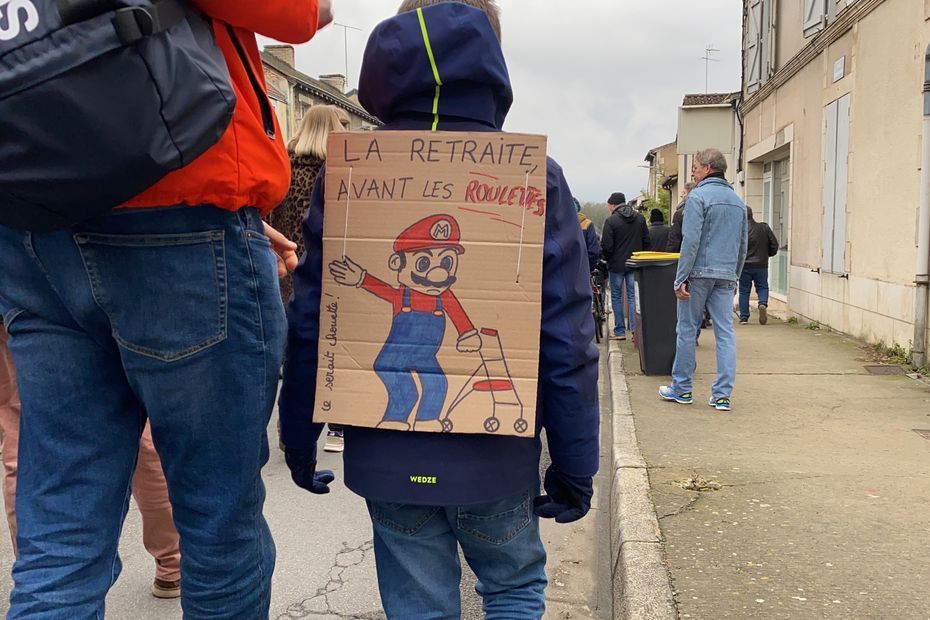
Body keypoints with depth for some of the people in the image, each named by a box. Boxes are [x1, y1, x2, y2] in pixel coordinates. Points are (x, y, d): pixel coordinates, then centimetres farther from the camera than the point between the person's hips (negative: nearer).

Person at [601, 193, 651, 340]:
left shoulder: (611, 220, -12)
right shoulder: (640, 218, 6)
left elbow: (606, 246, -13)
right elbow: (647, 242, 7)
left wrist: (606, 258, 6)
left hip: (617, 264, -4)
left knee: (616, 297, 7)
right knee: (633, 296, 7)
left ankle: (620, 331, 8)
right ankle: (636, 330, 1)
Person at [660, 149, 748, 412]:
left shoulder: (698, 196, -7)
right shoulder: (738, 201, 15)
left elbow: (691, 241, -14)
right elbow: (743, 245, 17)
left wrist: (681, 279, -12)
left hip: (700, 272, -6)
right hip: (726, 276, 6)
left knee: (687, 330, 5)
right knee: (725, 333, 4)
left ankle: (681, 388, 14)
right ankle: (722, 394, 5)